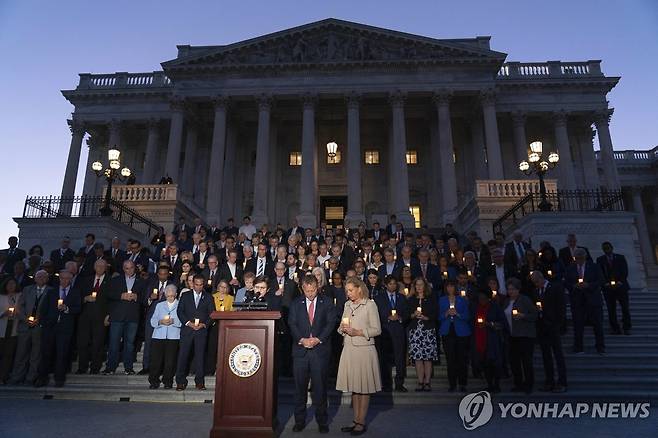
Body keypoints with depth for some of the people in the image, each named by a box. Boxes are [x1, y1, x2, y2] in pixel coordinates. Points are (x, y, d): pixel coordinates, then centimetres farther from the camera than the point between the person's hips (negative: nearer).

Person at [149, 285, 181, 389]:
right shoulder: (159, 305, 20)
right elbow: (152, 321, 11)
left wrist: (173, 322, -17)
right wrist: (160, 322, -7)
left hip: (173, 336, -2)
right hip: (158, 336, 2)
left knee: (170, 360, -4)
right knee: (155, 359, -4)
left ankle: (167, 382, 10)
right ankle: (154, 381, 10)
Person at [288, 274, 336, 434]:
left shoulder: (326, 303, 6)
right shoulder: (296, 304, 9)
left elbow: (331, 323, -1)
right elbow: (292, 324, 3)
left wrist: (318, 339, -12)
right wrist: (302, 339, -12)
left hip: (320, 350, -1)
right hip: (300, 350, 1)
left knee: (320, 387, 3)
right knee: (300, 387, 7)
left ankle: (322, 422, 16)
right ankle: (299, 421, 20)